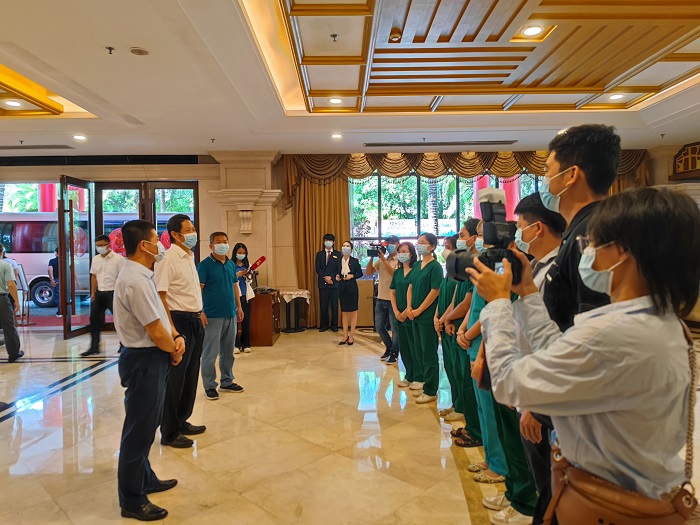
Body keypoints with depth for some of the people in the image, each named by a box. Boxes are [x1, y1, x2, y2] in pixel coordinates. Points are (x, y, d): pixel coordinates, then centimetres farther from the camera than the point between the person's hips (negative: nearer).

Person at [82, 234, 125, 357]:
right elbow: (94, 276, 15)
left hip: (113, 293, -6)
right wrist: (93, 292, 10)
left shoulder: (118, 259, -9)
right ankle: (94, 347, 18)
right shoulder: (96, 259, 10)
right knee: (94, 319, 7)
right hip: (99, 293, 6)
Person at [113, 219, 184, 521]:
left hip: (150, 358, 10)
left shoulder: (140, 275, 8)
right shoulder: (136, 281, -24)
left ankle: (145, 479, 40)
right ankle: (132, 501, 19)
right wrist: (174, 350, -6)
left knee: (145, 425, 23)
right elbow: (155, 331, -23)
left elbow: (160, 314, 14)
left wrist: (176, 337, -1)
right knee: (139, 430, 3)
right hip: (145, 360, -10)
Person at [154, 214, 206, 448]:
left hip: (195, 321, 9)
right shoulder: (168, 258, -15)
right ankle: (169, 433, 16)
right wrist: (172, 330, -22)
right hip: (180, 321, -9)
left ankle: (181, 421, 33)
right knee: (175, 378, 2)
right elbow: (161, 295, -19)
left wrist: (200, 315, 15)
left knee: (190, 375, 17)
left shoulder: (189, 257, 12)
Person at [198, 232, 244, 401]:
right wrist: (201, 312, -16)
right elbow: (198, 289, -11)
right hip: (213, 316, -6)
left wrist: (239, 307, 14)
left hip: (231, 315, 6)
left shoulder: (231, 264, 10)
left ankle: (227, 382, 28)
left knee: (228, 352, 15)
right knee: (210, 353, 2)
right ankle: (209, 386, 15)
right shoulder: (205, 265, -8)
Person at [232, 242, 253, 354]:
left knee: (246, 321, 6)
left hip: (246, 295, 4)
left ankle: (246, 345, 14)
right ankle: (235, 345, 6)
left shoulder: (247, 264, 11)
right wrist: (237, 275, -17)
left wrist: (248, 276, -4)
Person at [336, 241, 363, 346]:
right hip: (342, 288, 3)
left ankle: (351, 336, 10)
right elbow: (337, 273, 13)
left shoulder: (355, 261, -4)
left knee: (353, 312, 3)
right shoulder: (338, 260, 4)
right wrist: (337, 276, -8)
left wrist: (352, 276, -15)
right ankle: (345, 336, 15)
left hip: (352, 288, -3)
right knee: (344, 312, 9)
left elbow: (360, 273, 1)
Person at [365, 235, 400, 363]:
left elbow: (396, 275, -23)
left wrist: (384, 260, -22)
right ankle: (389, 347, 34)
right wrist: (372, 257, -7)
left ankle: (394, 353, 17)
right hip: (381, 298, 6)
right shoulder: (380, 260, 10)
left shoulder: (400, 261, -7)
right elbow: (368, 272, 4)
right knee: (379, 327, 14)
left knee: (395, 328, 4)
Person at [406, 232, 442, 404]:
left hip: (428, 316, -8)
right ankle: (426, 383, 29)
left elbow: (435, 291, -16)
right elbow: (410, 287, 12)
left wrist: (419, 310, -14)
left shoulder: (435, 267, -11)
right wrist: (409, 308, -1)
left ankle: (431, 391, 11)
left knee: (429, 354, 1)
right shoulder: (416, 266, 11)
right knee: (419, 352, 15)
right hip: (415, 316, 8)